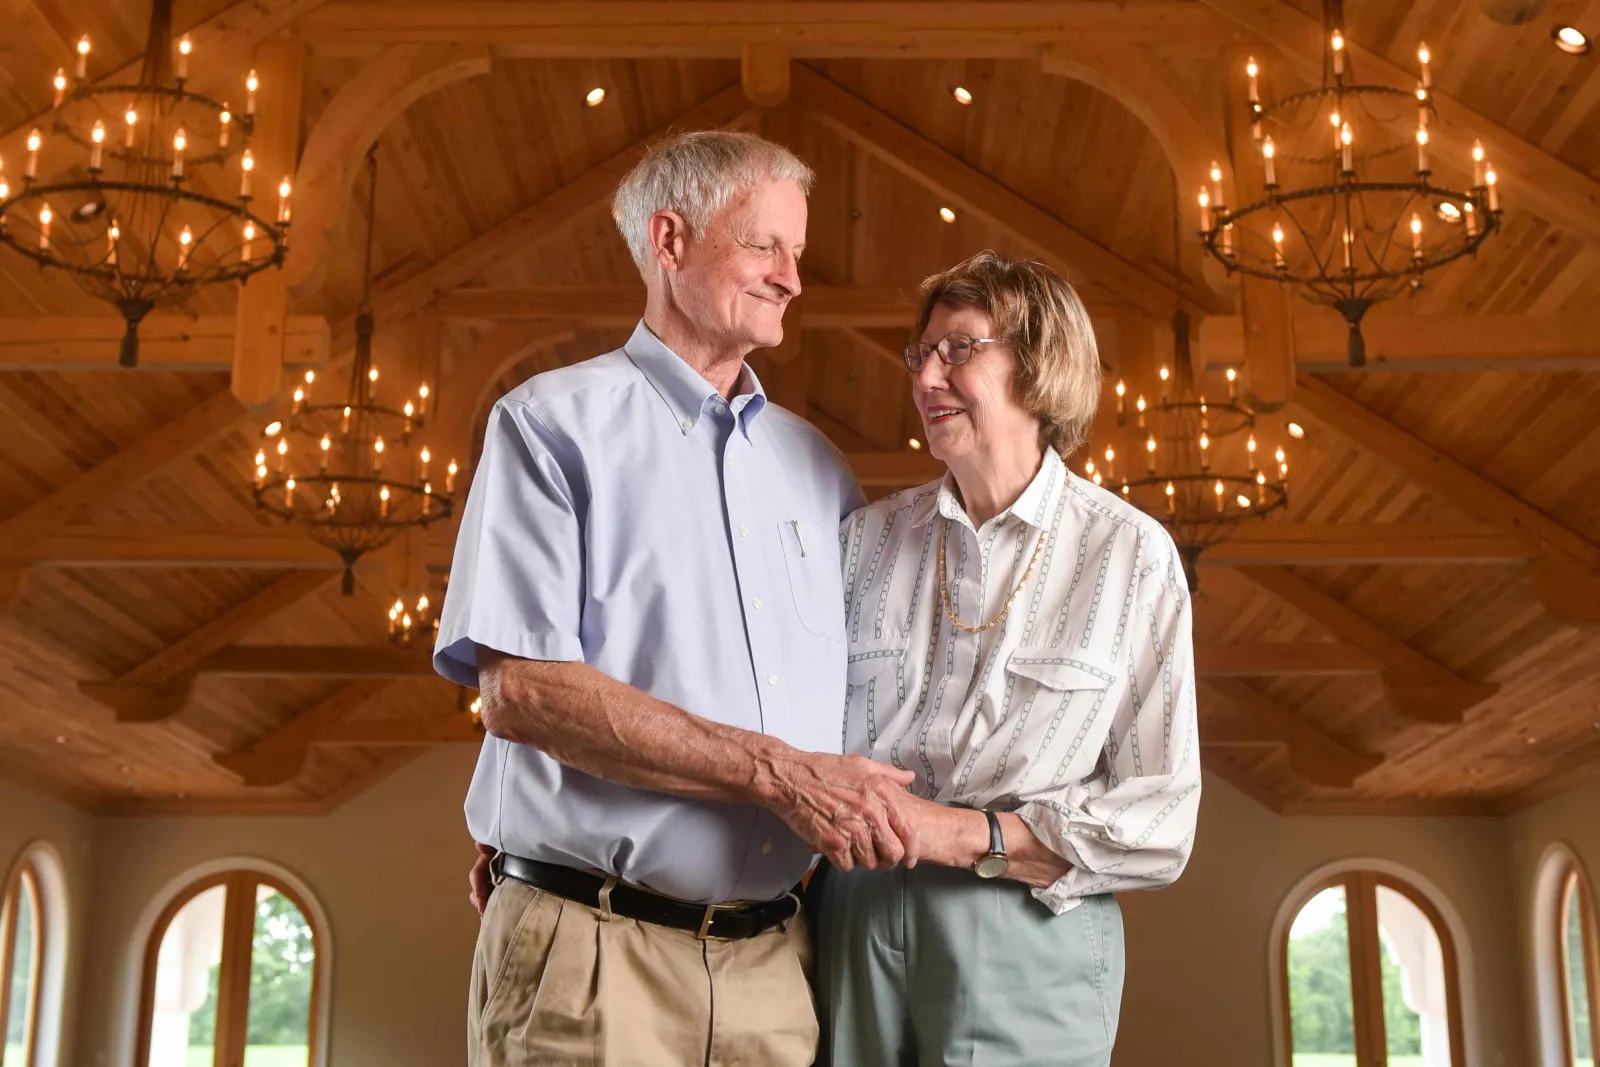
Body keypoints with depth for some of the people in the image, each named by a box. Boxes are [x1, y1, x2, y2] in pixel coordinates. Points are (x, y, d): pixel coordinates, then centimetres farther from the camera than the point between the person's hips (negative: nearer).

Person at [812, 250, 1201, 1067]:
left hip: (1026, 942, -2)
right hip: (851, 929, 3)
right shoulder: (868, 538, 6)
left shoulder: (1130, 555, -3)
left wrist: (970, 835, -16)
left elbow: (1159, 823, -6)